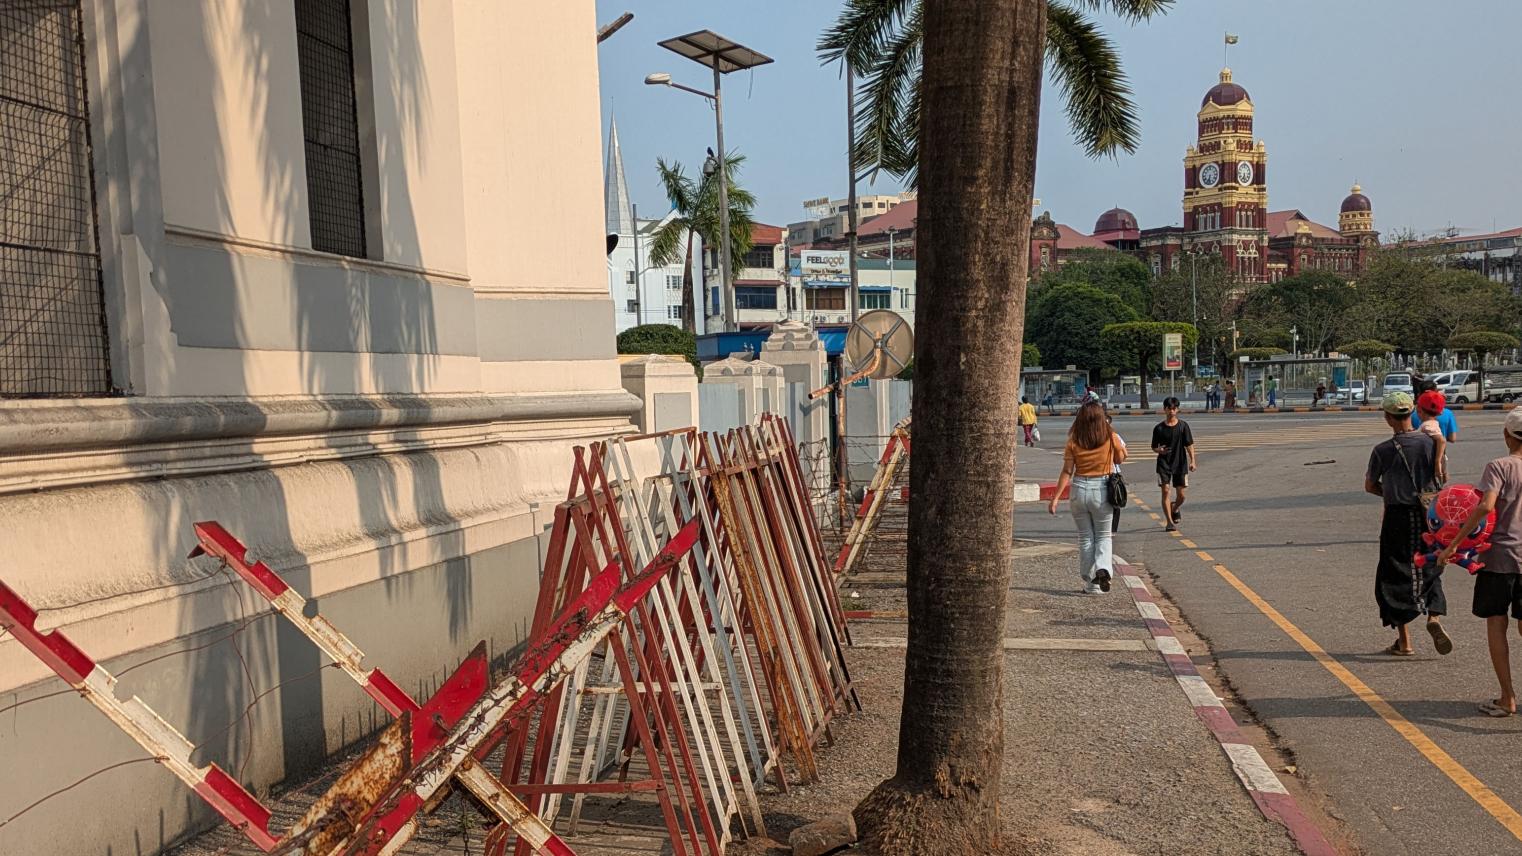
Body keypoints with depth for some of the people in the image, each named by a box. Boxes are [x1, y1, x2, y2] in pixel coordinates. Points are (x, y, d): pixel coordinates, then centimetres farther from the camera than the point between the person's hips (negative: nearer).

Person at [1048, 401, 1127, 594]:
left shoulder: (1073, 441, -4)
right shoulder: (1110, 437, -6)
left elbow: (1067, 472, -6)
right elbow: (1119, 459, 11)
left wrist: (1055, 498, -4)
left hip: (1079, 489, 1)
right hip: (1102, 489, -1)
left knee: (1085, 537, 12)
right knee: (1103, 535, 14)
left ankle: (1091, 584, 15)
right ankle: (1103, 569, -12)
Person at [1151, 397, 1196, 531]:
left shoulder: (1183, 425, 1)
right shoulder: (1159, 428, 1)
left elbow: (1189, 444, 1)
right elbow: (1154, 447, 7)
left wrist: (1192, 461, -8)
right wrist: (1159, 450, -15)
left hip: (1180, 463, 1)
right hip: (1164, 464, -1)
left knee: (1181, 495, 5)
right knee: (1165, 491, -11)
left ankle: (1174, 509, 38)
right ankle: (1170, 522, -5)